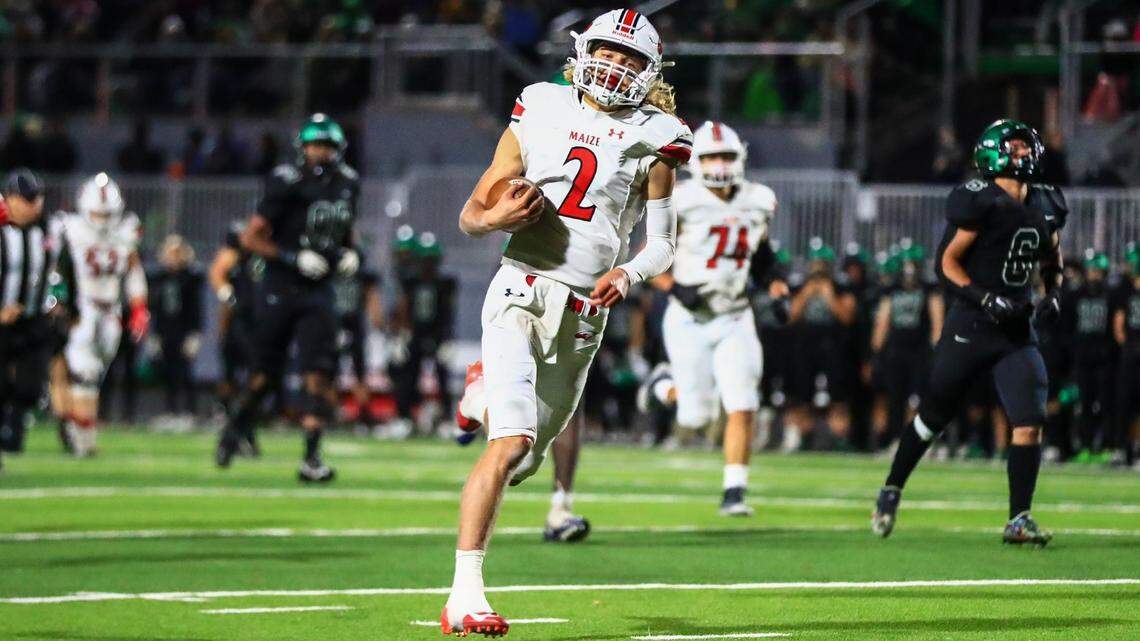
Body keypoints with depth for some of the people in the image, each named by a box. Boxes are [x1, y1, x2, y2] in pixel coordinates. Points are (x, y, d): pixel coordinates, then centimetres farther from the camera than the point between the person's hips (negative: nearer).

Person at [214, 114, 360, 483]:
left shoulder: (347, 184, 6)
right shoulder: (287, 184, -13)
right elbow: (250, 238, -12)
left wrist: (349, 254, 4)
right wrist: (294, 258, -21)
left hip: (318, 293, 4)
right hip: (280, 289, -4)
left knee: (317, 374, -9)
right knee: (265, 373, 7)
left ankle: (311, 458, -12)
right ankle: (236, 426, 34)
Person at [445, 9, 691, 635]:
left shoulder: (653, 141, 8)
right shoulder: (541, 113, 7)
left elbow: (662, 243, 10)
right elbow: (471, 214, 11)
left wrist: (629, 272, -12)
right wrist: (495, 217, -13)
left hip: (584, 314, 3)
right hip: (522, 292, -3)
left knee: (524, 460, 13)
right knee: (512, 446, -20)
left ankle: (486, 397, 48)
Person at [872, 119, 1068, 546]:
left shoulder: (1045, 206, 9)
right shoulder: (980, 202, -12)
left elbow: (1052, 262, 25)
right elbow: (947, 262, -12)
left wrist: (1053, 295, 6)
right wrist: (986, 300, -21)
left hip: (1018, 332, 5)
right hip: (971, 328, -5)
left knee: (1029, 423, -8)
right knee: (934, 416, 8)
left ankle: (1019, 519, -2)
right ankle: (891, 492, 28)